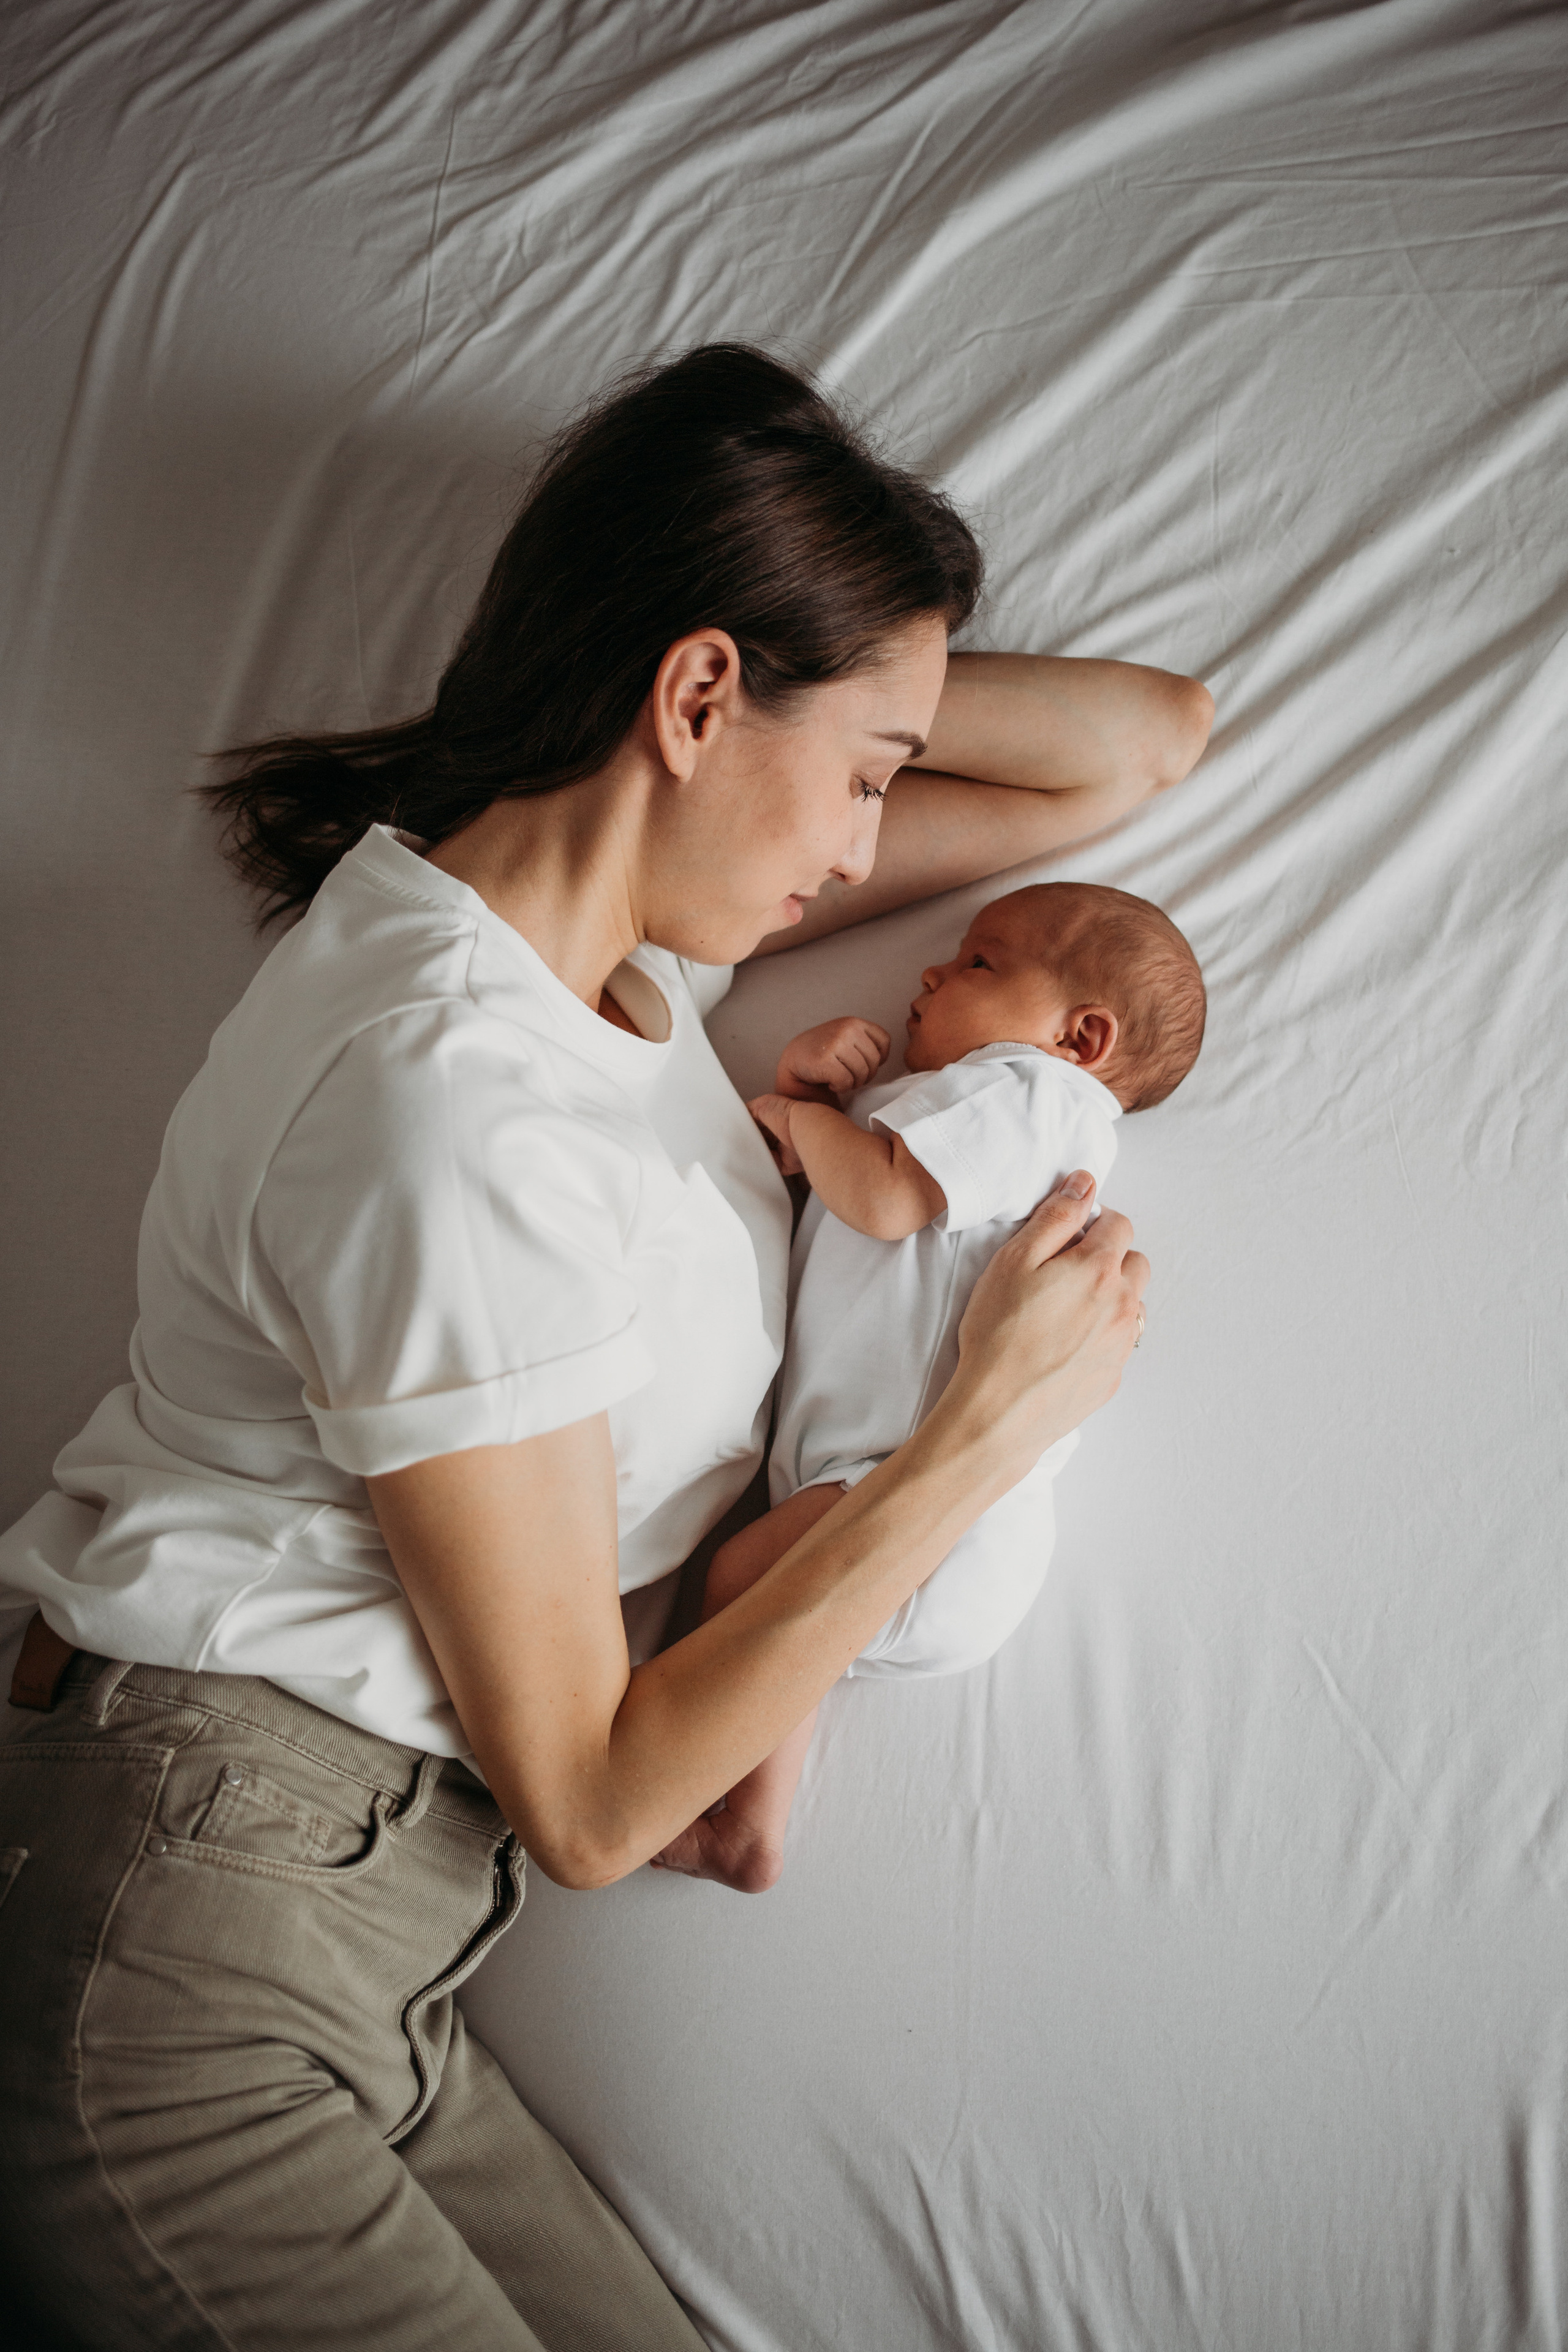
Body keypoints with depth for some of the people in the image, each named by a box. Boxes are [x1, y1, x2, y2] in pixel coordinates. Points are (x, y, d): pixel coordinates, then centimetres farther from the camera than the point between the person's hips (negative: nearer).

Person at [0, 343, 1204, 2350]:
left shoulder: (615, 898, 7)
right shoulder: (451, 1099, -20)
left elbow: (1149, 740, 16)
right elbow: (587, 1797, -13)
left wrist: (848, 676, 3)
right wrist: (988, 1431, -11)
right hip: (177, 1973, -8)